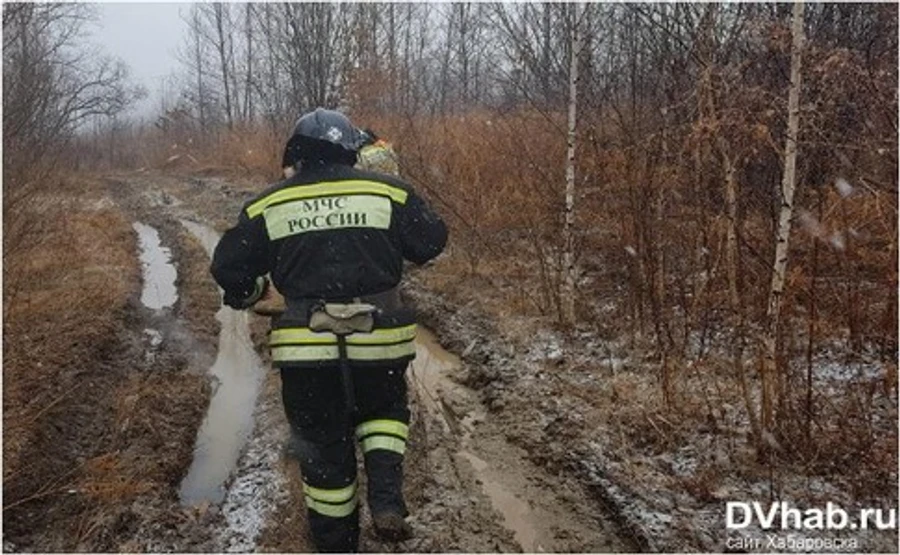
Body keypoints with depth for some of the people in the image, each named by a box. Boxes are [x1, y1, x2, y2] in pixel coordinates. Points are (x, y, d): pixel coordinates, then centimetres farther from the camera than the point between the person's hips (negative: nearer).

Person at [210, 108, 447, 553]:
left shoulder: (268, 206, 3)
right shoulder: (388, 192, 0)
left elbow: (227, 267, 8)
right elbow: (431, 241, 8)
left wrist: (249, 294, 30)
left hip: (306, 350, 1)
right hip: (377, 342, 0)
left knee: (323, 446, 16)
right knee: (384, 411, 28)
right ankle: (386, 498, 7)